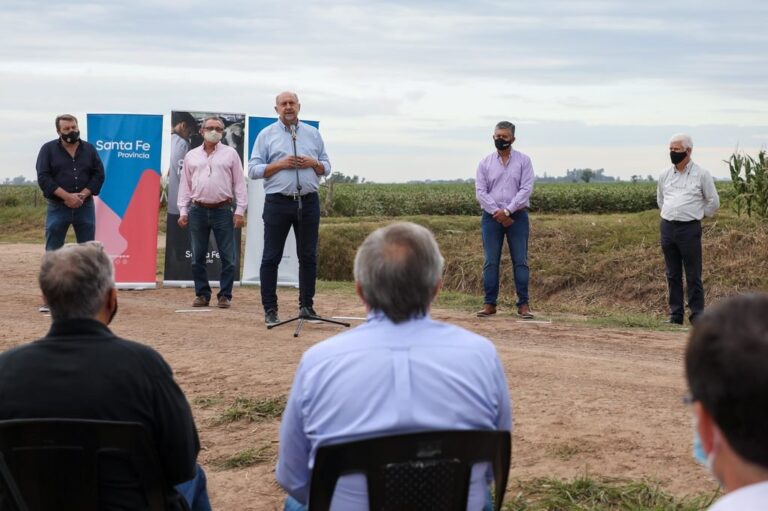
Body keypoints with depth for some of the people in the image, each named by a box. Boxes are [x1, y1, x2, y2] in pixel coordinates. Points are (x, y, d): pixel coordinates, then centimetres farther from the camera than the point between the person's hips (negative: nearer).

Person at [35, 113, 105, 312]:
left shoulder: (89, 149, 8)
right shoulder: (48, 149, 1)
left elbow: (98, 175, 3)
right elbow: (43, 178, -7)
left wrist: (82, 195, -12)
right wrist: (67, 196, -16)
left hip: (85, 207, 2)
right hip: (57, 207, -2)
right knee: (52, 253, -1)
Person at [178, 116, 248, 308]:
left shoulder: (230, 154, 5)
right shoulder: (191, 156, 12)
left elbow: (239, 183, 3)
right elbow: (185, 185, 12)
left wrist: (240, 211, -4)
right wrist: (183, 211, 5)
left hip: (223, 210, -2)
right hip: (198, 211, 2)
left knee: (227, 257, -2)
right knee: (198, 257, 5)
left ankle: (225, 295, 6)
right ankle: (202, 294, 14)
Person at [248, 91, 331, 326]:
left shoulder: (313, 134, 13)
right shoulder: (266, 135, 4)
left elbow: (326, 167, 14)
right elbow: (253, 169, -2)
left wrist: (313, 163, -7)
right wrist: (280, 164, -13)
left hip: (308, 202, 3)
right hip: (278, 202, -2)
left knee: (308, 256, 7)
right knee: (271, 257, -1)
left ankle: (307, 306, 16)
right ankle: (270, 309, 5)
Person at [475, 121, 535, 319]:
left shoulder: (523, 161, 3)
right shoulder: (485, 163, 7)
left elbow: (526, 189, -5)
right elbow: (480, 192, 1)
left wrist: (507, 211, -14)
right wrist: (497, 213, -10)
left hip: (517, 217, -1)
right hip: (492, 217, 1)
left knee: (520, 261, -2)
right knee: (490, 261, 0)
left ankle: (523, 304, 1)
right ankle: (489, 304, 4)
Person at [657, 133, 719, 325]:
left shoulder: (701, 174, -4)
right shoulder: (665, 175, 9)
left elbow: (713, 201, 4)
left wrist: (698, 215, 8)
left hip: (689, 229, -5)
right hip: (667, 228, 5)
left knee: (693, 276, -3)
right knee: (673, 275, 9)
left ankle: (696, 316, 1)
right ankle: (675, 315, 15)